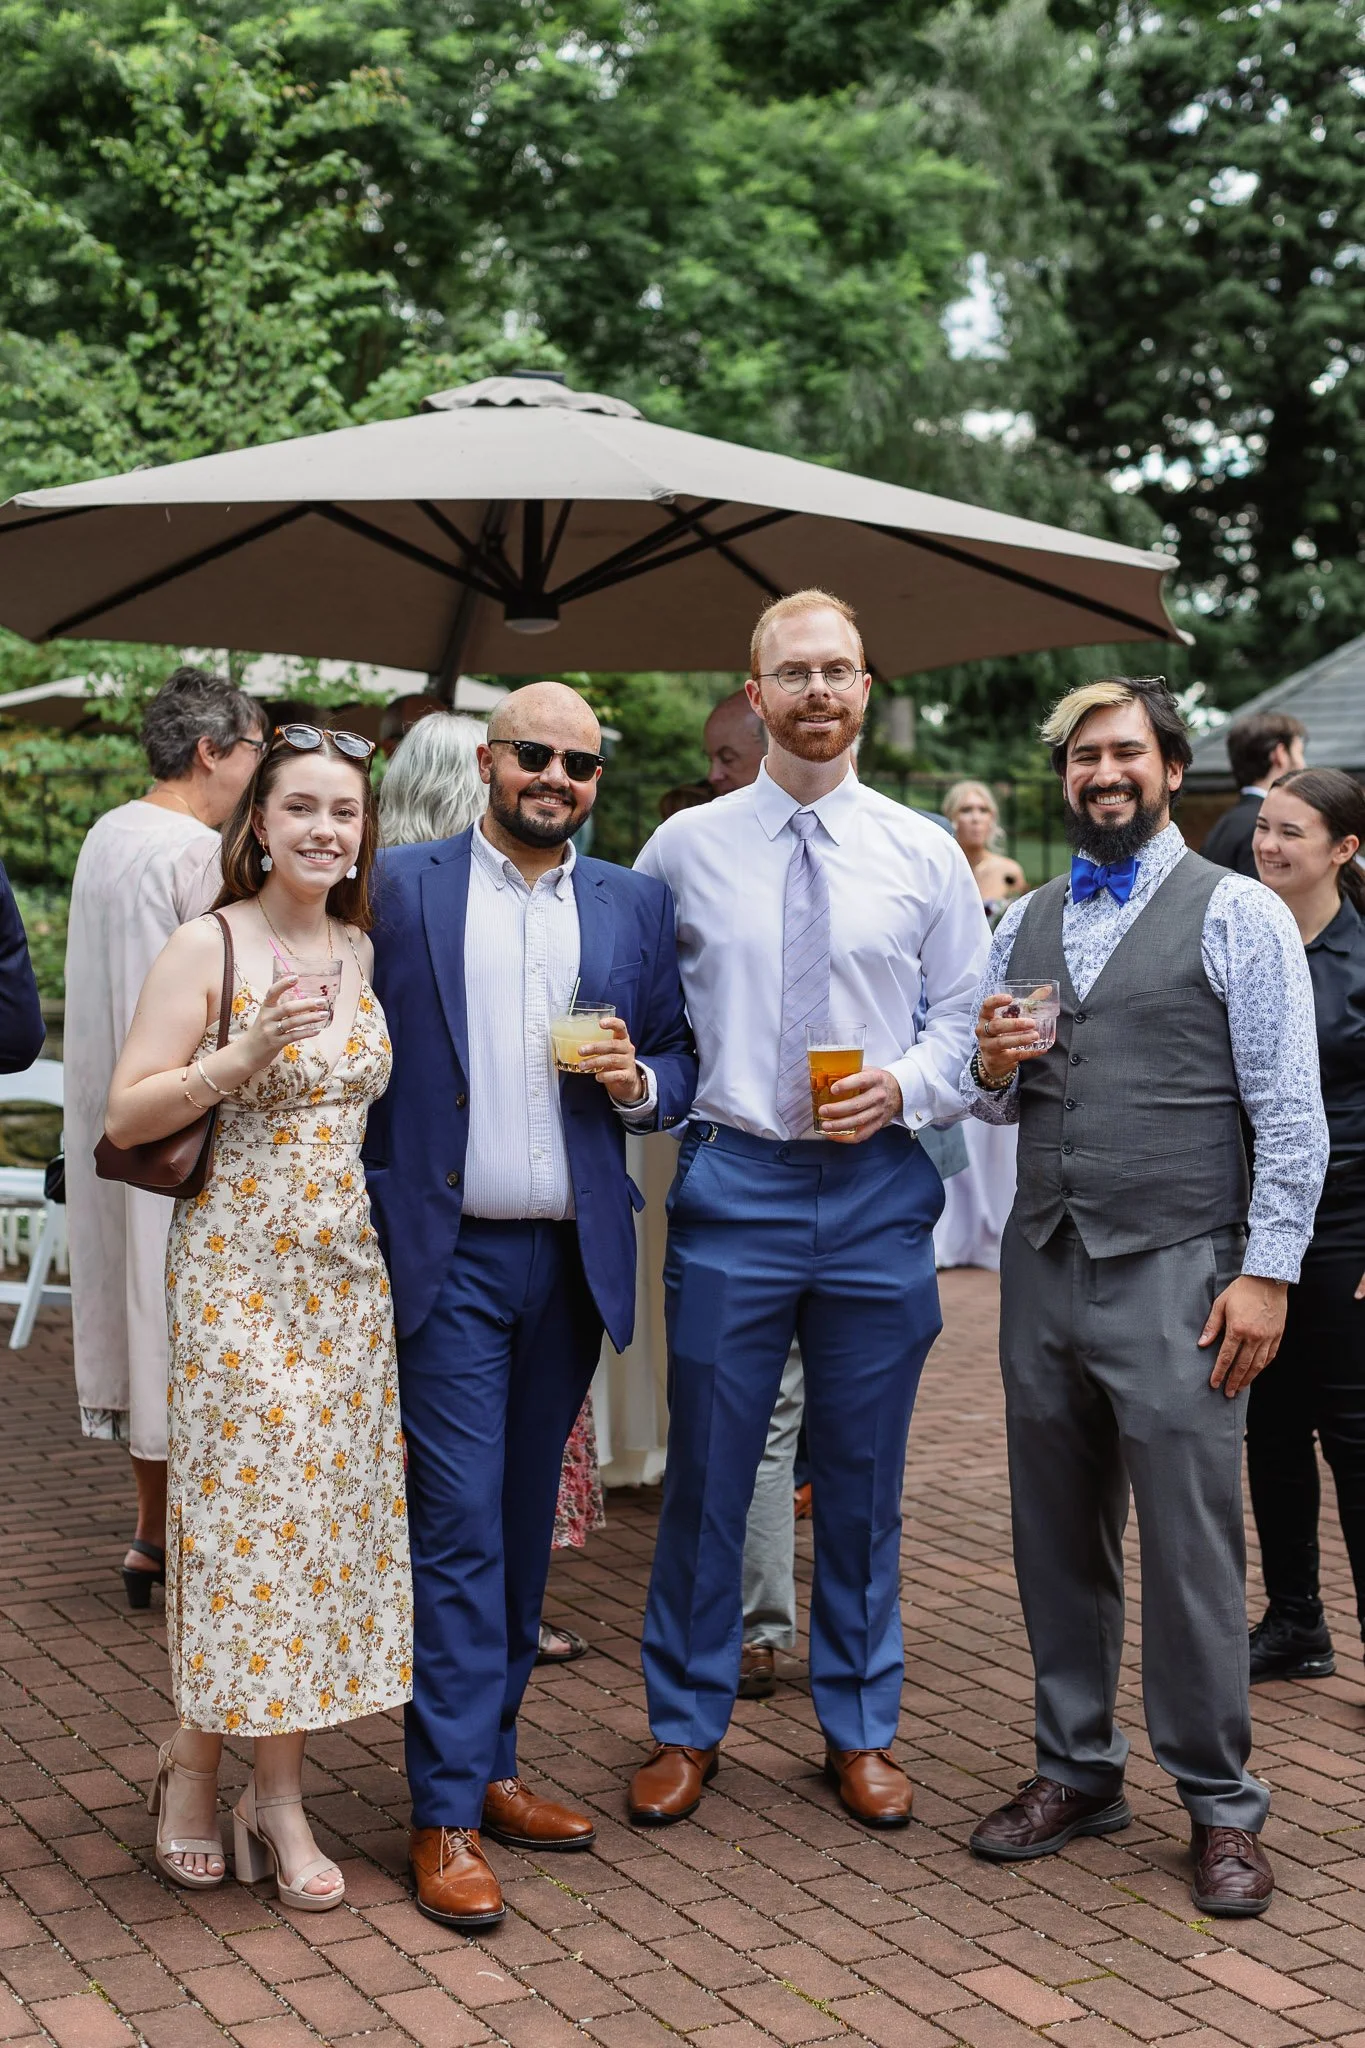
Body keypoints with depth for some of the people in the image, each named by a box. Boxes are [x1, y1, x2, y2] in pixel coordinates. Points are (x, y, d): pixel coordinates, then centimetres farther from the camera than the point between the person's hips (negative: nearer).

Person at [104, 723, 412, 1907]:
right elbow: (127, 1117, -10)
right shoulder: (207, 947, -6)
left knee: (325, 1507, 5)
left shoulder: (367, 953, 10)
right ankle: (276, 1797, 13)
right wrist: (243, 1058, -21)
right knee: (248, 1509, -3)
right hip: (236, 1266, -5)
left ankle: (205, 1759, 20)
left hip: (347, 1268, 5)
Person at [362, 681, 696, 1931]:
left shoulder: (635, 907, 9)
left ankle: (488, 1766, 25)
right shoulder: (402, 887, 1)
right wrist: (366, 1224, -7)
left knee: (525, 1522, 12)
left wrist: (638, 1081, -10)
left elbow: (678, 1069, 12)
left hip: (572, 1260, 4)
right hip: (449, 1255, -3)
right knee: (458, 1526, -5)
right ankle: (445, 1815, 2)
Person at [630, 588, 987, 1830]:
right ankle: (687, 1728, 23)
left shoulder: (925, 855, 5)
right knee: (707, 1473, 6)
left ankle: (860, 1730, 28)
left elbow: (972, 1018, 7)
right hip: (732, 1182, -1)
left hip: (877, 1189, 1)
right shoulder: (685, 847, 3)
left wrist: (903, 1088, -9)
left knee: (864, 1482, 11)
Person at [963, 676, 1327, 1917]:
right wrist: (992, 1069, -4)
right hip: (1043, 1265, 5)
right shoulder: (1024, 925, 14)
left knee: (1190, 1549, -1)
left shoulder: (1239, 915, -2)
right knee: (1059, 1541, 12)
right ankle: (1077, 1771, 27)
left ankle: (1221, 1807, 14)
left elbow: (1291, 1113, -6)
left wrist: (1267, 1272, -13)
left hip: (1173, 1276, -5)